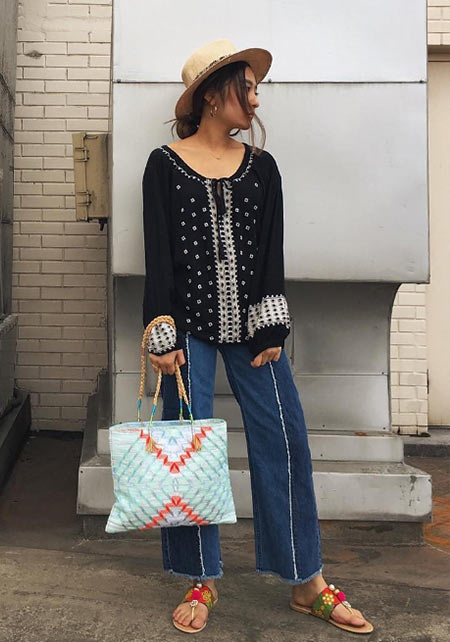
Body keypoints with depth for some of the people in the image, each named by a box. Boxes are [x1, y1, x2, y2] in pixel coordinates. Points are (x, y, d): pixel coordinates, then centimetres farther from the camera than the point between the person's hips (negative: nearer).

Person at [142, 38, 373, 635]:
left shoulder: (261, 166, 10)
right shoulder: (165, 165, 2)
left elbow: (272, 252, 5)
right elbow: (158, 255, -2)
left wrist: (272, 329, -2)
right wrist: (162, 335, -8)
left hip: (250, 321, 2)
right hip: (190, 323, -2)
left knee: (284, 440, 0)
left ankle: (307, 583, 13)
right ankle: (203, 580, 19)